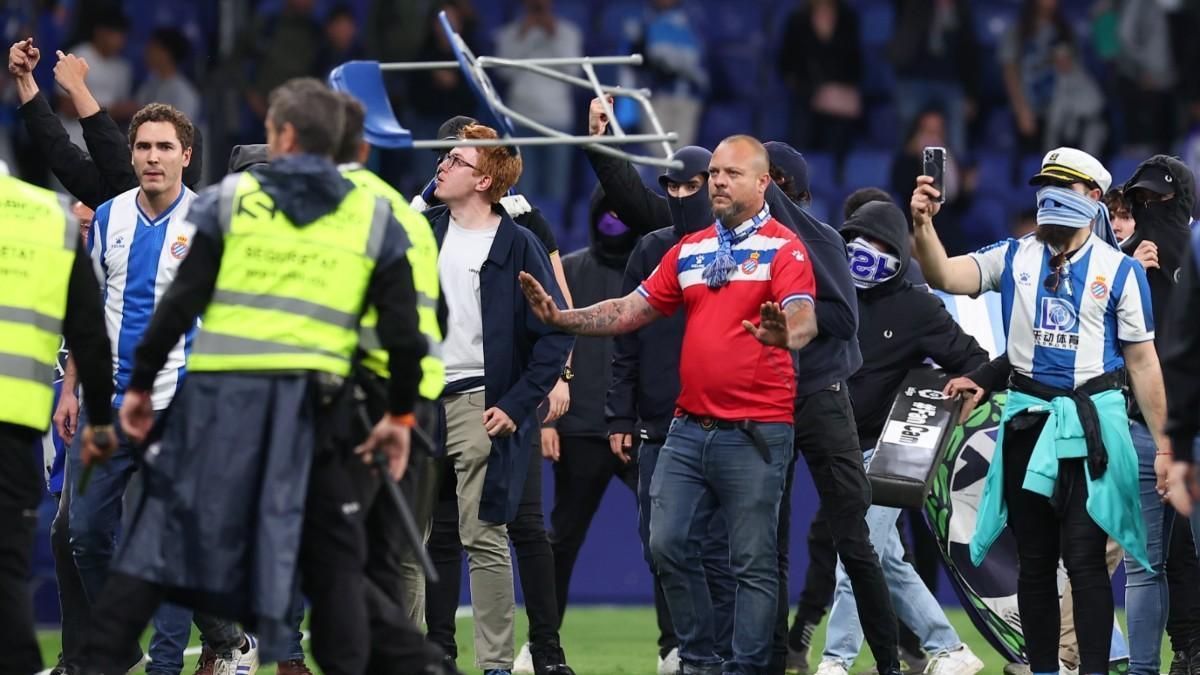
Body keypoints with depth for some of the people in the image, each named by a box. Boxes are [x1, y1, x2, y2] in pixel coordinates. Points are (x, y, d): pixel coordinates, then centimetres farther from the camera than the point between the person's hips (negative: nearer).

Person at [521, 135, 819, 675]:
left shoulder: (784, 248, -4)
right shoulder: (689, 250, 15)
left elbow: (804, 319, -20)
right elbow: (633, 310, 16)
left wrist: (784, 334, -43)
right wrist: (561, 319, 4)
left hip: (755, 432, -6)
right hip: (690, 425, 6)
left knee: (753, 562, -3)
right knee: (669, 544, 2)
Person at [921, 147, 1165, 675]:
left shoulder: (1120, 271, 0)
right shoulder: (1015, 258, 6)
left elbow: (1142, 362, 0)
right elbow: (944, 276, -7)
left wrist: (1164, 446, -2)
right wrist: (923, 226, -27)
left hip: (1092, 425, -3)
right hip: (1027, 422, 3)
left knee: (1084, 559, -9)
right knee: (1034, 561, 7)